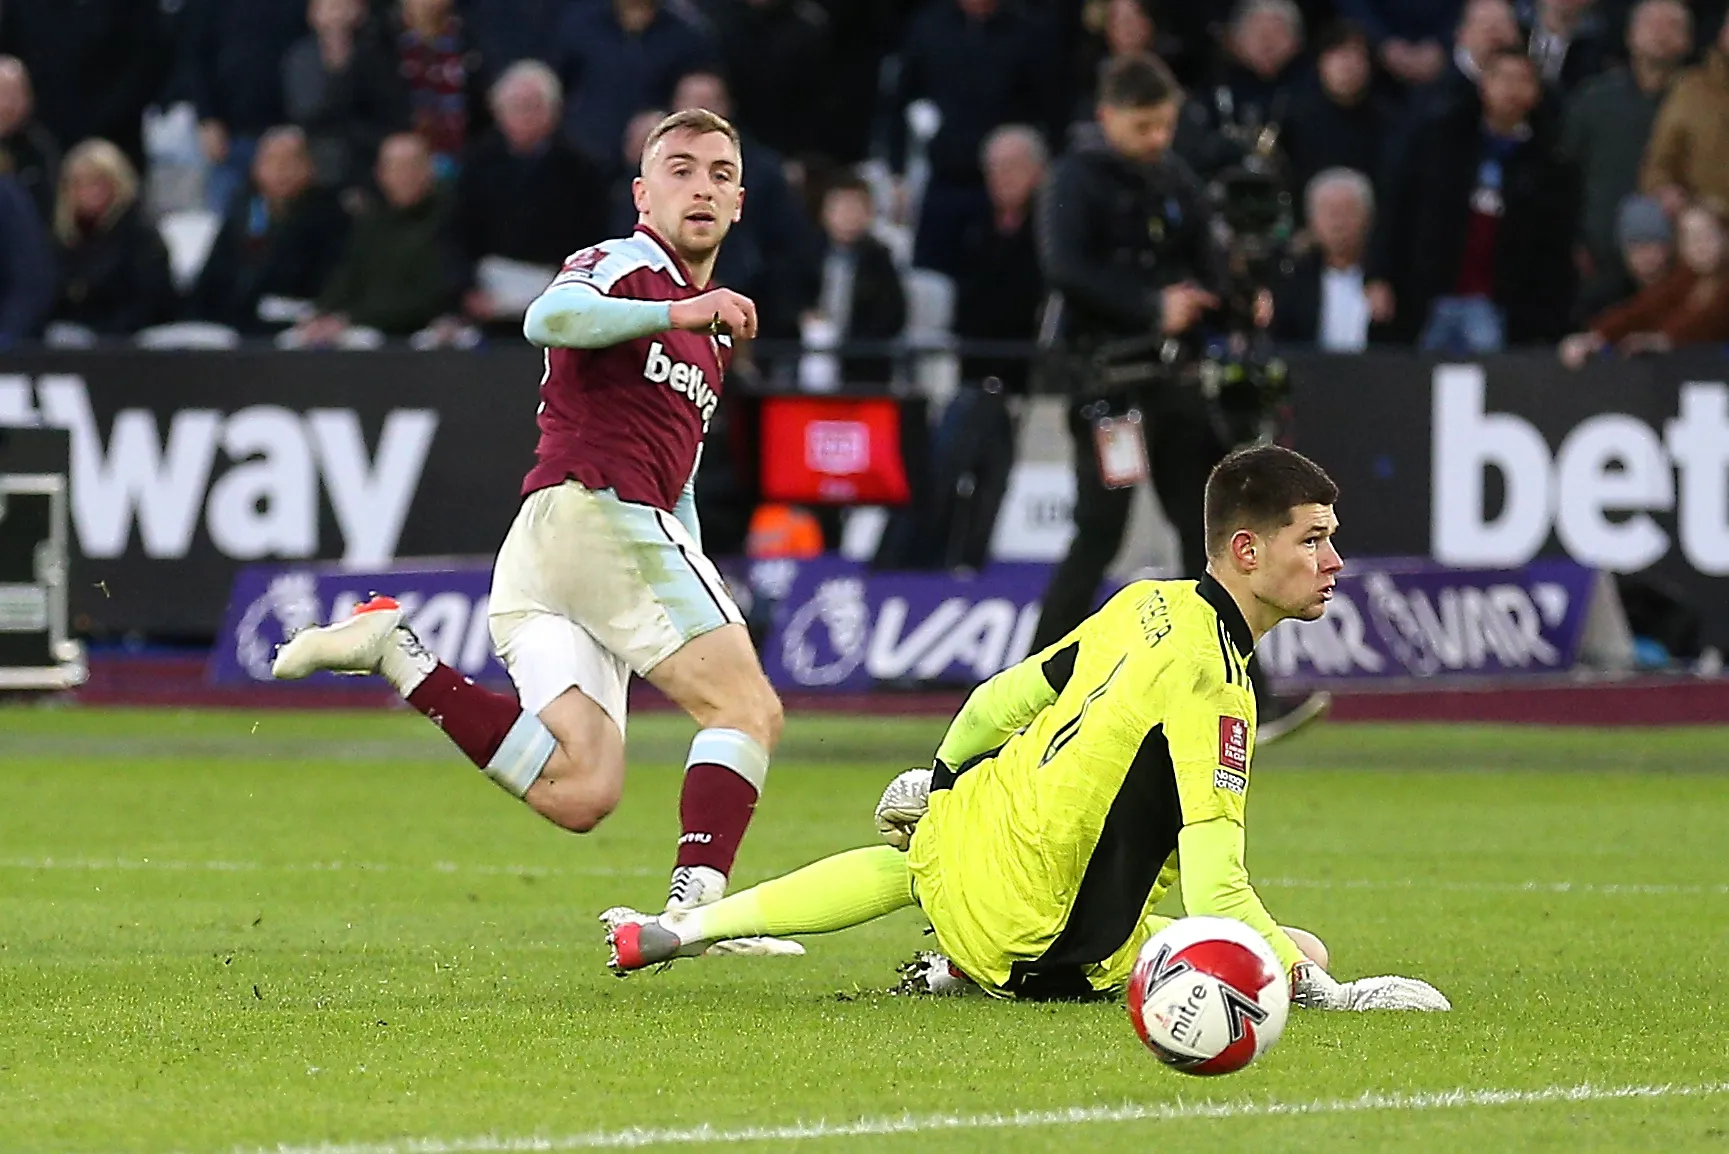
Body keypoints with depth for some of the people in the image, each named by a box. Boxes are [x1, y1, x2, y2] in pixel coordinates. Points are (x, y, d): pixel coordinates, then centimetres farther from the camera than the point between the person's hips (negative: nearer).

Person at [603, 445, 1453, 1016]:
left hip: (958, 828, 8)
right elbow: (1215, 896, -31)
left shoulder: (1147, 604, -1)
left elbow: (999, 701, 13)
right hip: (1034, 944, -8)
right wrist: (1320, 987, -25)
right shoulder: (1212, 684, -24)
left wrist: (939, 782, 31)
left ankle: (676, 931, 37)